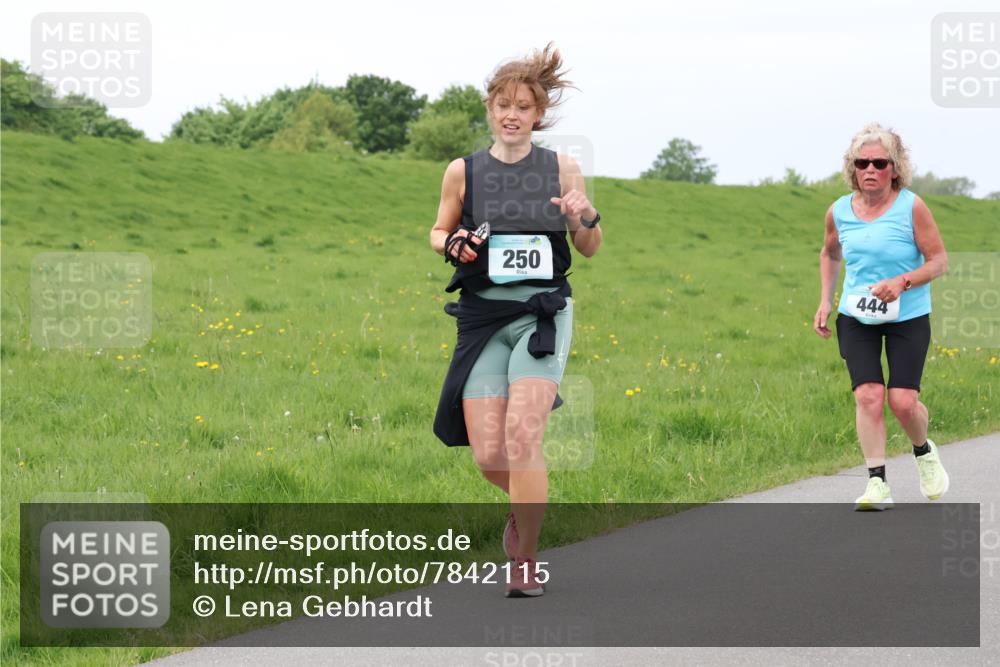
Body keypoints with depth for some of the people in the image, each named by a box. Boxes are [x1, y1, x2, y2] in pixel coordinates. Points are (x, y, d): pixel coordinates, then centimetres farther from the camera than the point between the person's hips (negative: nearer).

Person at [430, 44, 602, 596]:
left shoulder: (562, 169, 4)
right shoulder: (463, 171, 5)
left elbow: (589, 249, 12)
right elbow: (438, 232, 19)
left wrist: (585, 217, -10)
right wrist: (452, 245, -4)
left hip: (543, 314, -2)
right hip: (482, 318, 2)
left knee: (521, 436, -19)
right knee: (488, 456, -4)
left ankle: (527, 561, -6)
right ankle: (526, 506, 32)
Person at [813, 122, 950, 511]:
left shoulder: (912, 207, -12)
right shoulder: (839, 212, 0)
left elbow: (939, 261, -8)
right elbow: (830, 254, 21)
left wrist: (902, 282, -24)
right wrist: (825, 301, 11)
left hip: (908, 318, -2)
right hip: (856, 318, 3)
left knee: (903, 400, -8)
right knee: (868, 395, -13)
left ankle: (924, 453, 26)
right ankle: (877, 484, -9)